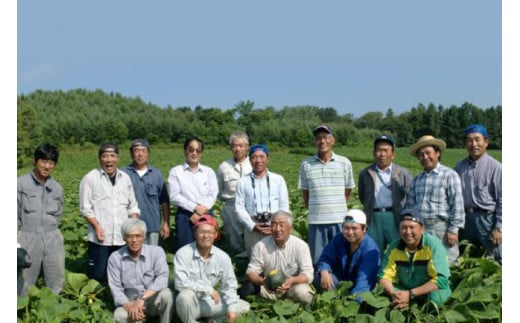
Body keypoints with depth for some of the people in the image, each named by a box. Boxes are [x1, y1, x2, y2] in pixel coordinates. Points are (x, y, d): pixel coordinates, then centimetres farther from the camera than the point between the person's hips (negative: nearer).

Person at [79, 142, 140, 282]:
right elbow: (85, 207, -3)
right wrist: (97, 226, -13)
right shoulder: (90, 178, -2)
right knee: (97, 275, -1)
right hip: (100, 237, -4)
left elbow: (132, 205, 15)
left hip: (122, 237, 4)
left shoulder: (125, 178, 11)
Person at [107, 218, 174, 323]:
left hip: (154, 301, 0)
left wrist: (143, 298, -31)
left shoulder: (156, 251, -5)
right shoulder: (115, 258, -2)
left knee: (165, 294, -33)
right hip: (130, 302, 1)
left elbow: (163, 277, -19)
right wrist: (129, 306, -25)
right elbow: (115, 288, -7)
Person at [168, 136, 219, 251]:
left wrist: (202, 210, -11)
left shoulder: (209, 171, 11)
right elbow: (175, 196, -5)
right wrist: (195, 208, -12)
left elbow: (213, 195, 3)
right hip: (185, 216, -2)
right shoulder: (176, 171, 4)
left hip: (206, 215, 2)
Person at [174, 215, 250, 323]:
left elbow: (229, 285, -1)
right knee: (185, 295, -37)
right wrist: (208, 289, -27)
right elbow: (180, 283, -28)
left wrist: (232, 308, -16)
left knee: (243, 306, -8)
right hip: (189, 303, -3)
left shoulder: (223, 257, -6)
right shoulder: (183, 253, -17)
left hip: (210, 302, 4)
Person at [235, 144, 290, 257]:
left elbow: (284, 206, 7)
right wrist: (253, 226, -7)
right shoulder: (243, 182, 9)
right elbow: (239, 208, 4)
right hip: (252, 229, 0)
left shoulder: (278, 179, 10)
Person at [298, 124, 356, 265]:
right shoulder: (306, 164, 3)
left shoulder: (344, 163, 3)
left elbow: (348, 190, 12)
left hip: (340, 221, 0)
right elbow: (305, 193, 10)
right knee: (317, 260, 6)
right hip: (316, 221, 0)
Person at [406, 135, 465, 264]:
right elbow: (410, 204, 20)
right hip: (419, 229, 6)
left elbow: (457, 204, -7)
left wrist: (453, 229, -11)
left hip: (441, 228, -6)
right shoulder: (417, 179, 17)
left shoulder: (449, 175, -2)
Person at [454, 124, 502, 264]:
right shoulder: (460, 166, 7)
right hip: (465, 219, 5)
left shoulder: (495, 167, -7)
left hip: (487, 218, -5)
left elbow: (502, 200, -7)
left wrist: (498, 228, -10)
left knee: (496, 261, -3)